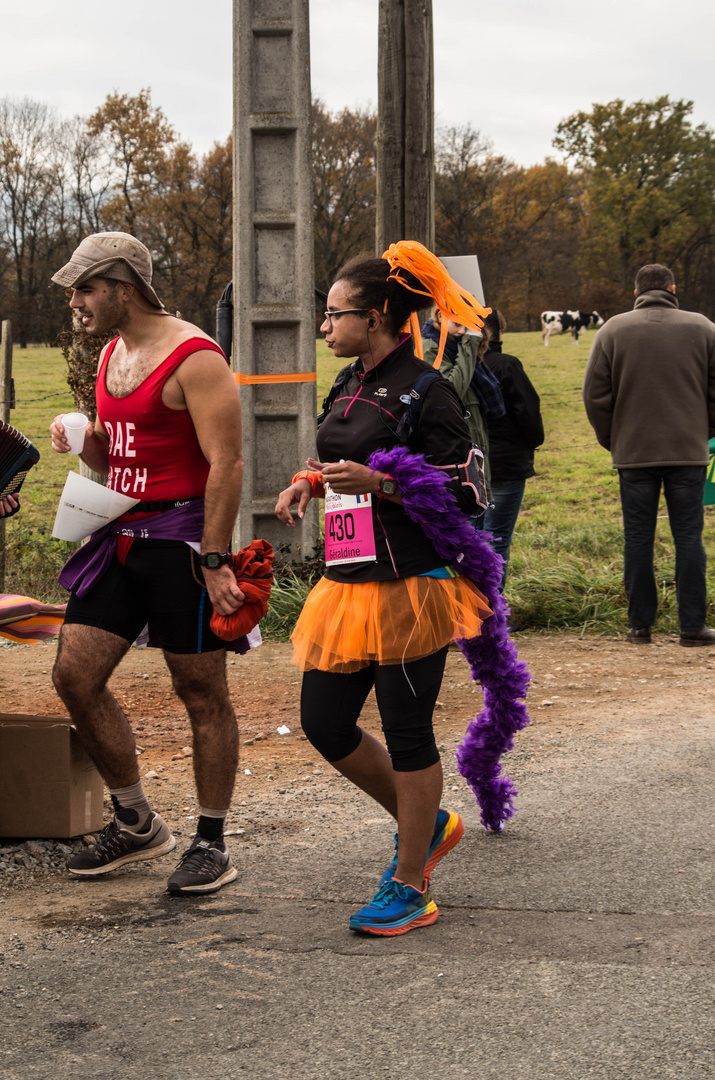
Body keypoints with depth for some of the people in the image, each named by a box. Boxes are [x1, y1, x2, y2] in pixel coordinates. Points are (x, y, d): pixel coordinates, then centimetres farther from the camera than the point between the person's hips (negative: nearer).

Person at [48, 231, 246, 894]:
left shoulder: (194, 358, -13)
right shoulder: (112, 354, 15)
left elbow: (227, 463, -17)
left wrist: (213, 561, -22)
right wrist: (81, 441, 1)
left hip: (180, 537, -9)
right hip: (121, 536, 9)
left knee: (202, 694, 1)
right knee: (74, 675, 4)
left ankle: (211, 845, 12)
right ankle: (136, 823, 18)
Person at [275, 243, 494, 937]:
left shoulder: (426, 392, -11)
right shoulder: (349, 387, 13)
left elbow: (463, 494, -14)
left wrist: (376, 482, -22)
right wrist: (309, 484, 10)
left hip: (411, 585, -9)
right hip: (349, 583, 9)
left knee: (407, 733, -1)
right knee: (323, 723, 9)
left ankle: (410, 888, 11)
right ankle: (426, 824, 29)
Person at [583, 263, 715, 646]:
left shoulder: (614, 330, 1)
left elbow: (595, 396, 1)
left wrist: (611, 440, 13)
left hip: (633, 453, 0)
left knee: (638, 538, 5)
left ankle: (640, 626, 7)